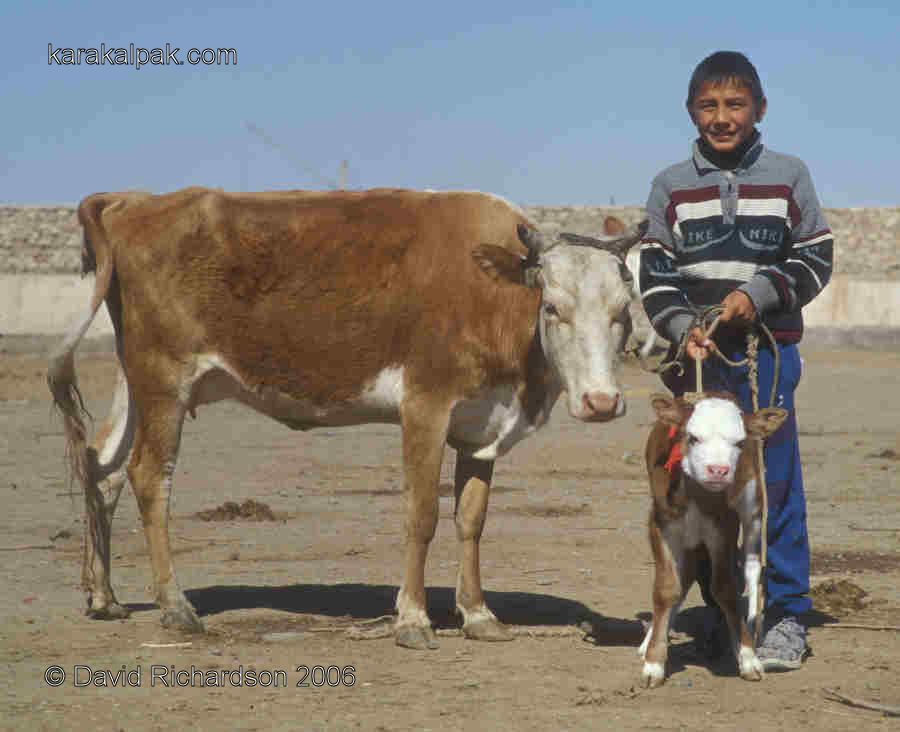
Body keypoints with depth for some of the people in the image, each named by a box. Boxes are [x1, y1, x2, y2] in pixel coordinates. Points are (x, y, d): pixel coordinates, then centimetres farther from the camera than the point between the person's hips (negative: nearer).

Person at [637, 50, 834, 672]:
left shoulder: (788, 176, 5)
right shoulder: (671, 187, 8)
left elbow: (815, 260, 5)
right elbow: (655, 273, 6)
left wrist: (757, 295, -10)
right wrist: (681, 327, -11)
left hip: (767, 349, -2)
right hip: (694, 356, 2)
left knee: (774, 482, -6)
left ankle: (785, 618, 0)